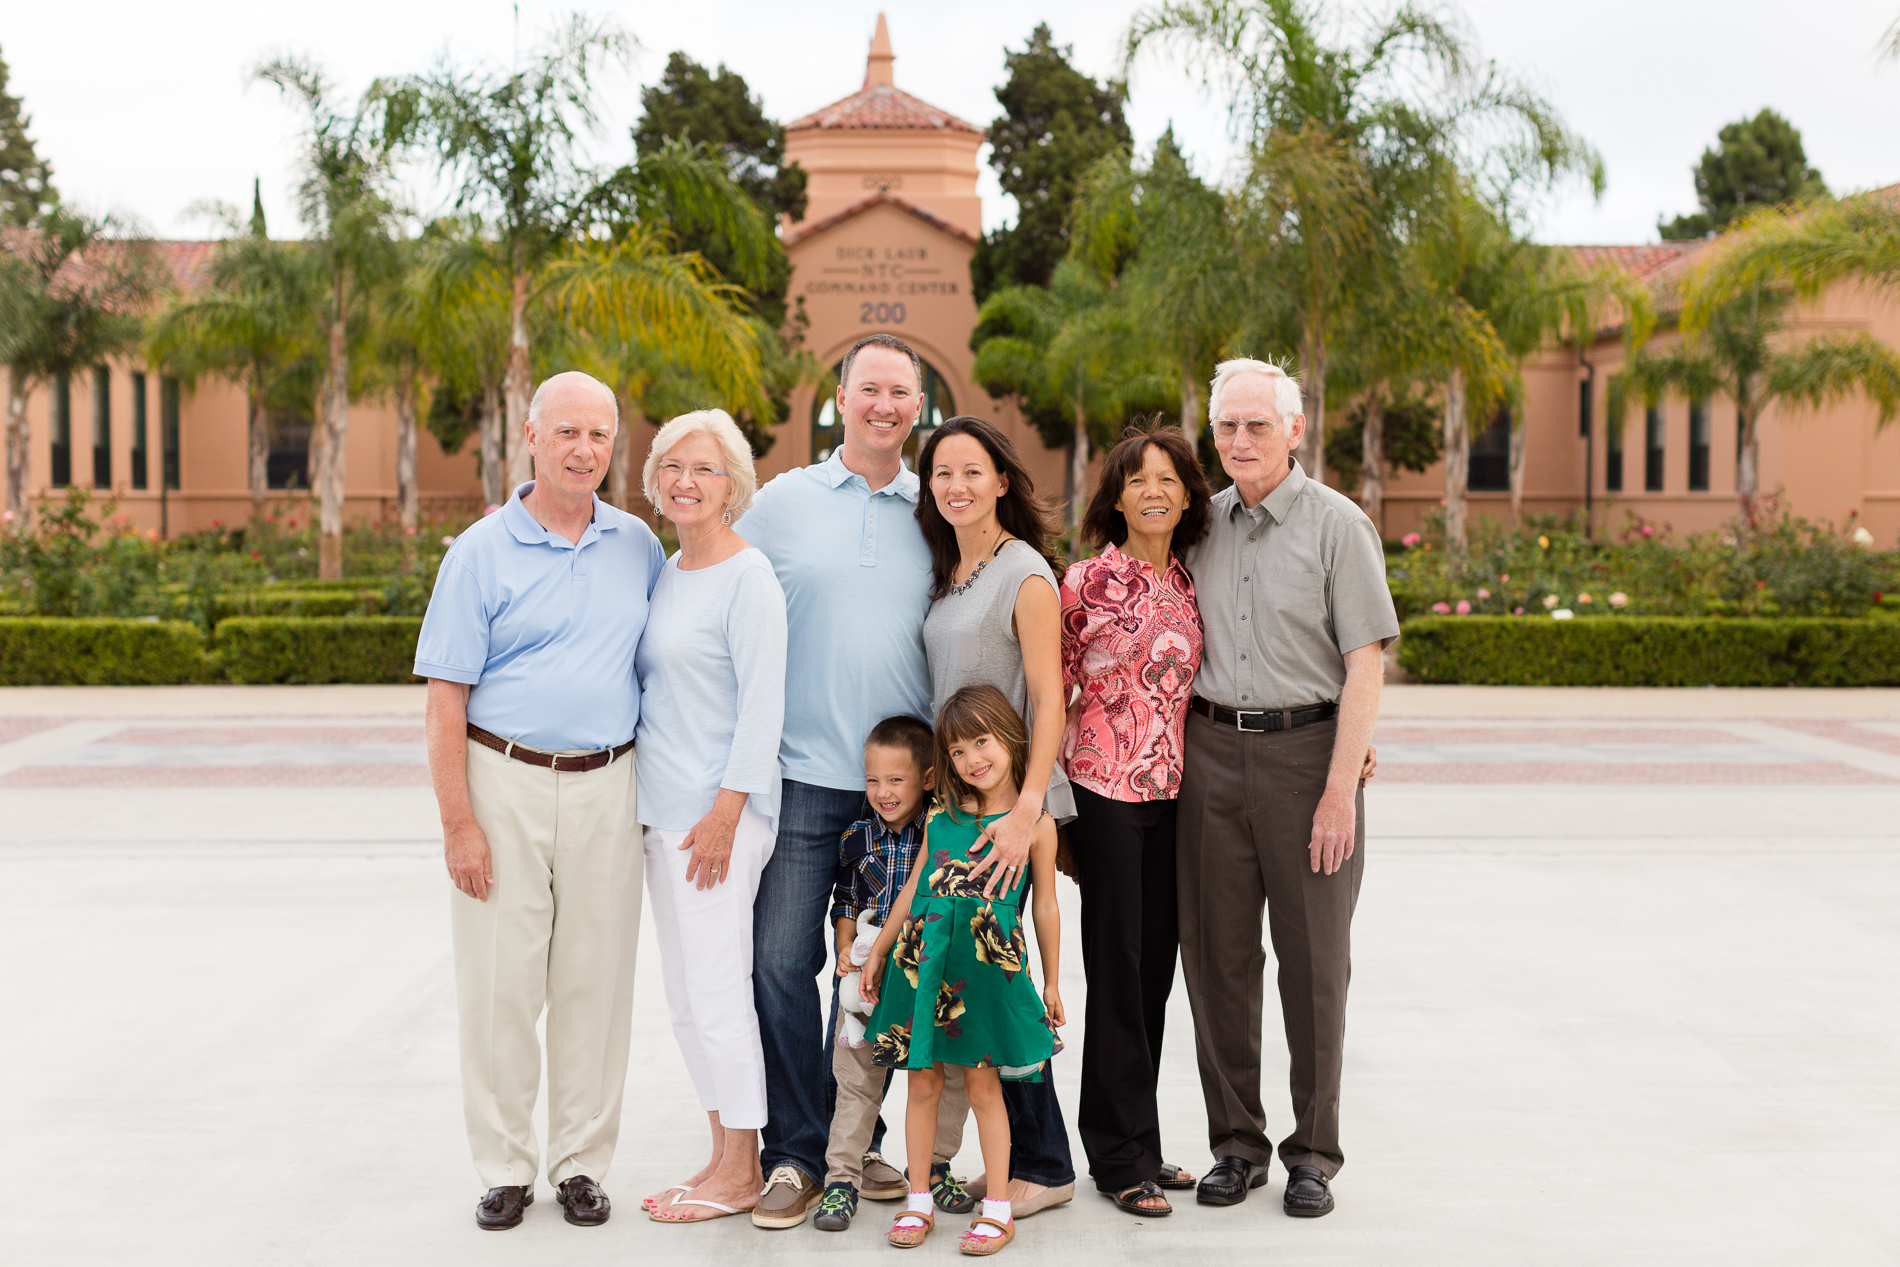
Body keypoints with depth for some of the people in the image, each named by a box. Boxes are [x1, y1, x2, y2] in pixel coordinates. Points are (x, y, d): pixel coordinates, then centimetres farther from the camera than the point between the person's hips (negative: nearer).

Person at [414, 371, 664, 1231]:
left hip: (606, 787, 3)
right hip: (506, 781, -3)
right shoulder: (481, 553, -2)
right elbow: (446, 699, -4)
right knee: (500, 980, 0)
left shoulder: (638, 546, 8)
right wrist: (457, 823, -10)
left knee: (595, 978, 6)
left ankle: (582, 1162, 17)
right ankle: (504, 1166, 12)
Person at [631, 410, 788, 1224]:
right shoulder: (667, 572, 14)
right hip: (663, 808, 9)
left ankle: (739, 1173, 7)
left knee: (716, 989, -4)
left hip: (718, 811, -9)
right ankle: (725, 1156, 22)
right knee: (684, 995, 12)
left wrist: (725, 810, -19)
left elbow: (763, 702, -15)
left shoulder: (748, 576, -11)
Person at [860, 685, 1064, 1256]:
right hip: (923, 958, 3)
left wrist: (1051, 982, 9)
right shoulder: (940, 819, 9)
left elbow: (1045, 907, 5)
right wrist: (877, 952, 18)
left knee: (982, 1082, 0)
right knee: (923, 1081, 7)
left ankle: (997, 1209, 9)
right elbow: (911, 891, 16)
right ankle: (918, 1203, 17)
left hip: (987, 963, -3)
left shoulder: (1035, 823, 0)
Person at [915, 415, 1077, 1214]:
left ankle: (1044, 1167, 5)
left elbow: (1049, 702, -14)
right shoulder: (946, 575, 13)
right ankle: (1007, 1157, 16)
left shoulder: (1025, 573, -9)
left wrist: (1027, 809, -21)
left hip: (1007, 803, -7)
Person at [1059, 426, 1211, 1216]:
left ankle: (1135, 1145, 21)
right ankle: (1123, 1157, 9)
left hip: (1174, 793, 5)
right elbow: (1053, 691, 0)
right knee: (1118, 967, 0)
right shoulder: (1086, 581, -4)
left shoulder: (1190, 585, 9)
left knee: (1155, 965, 10)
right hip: (1105, 790, -5)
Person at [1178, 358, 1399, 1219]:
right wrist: (1184, 750, 8)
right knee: (1218, 956, 6)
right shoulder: (1203, 526, 11)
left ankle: (1313, 1153, 12)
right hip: (1210, 751, 4)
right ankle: (1236, 1143, 18)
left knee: (1314, 960, 2)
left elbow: (1365, 666, -8)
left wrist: (1340, 791, -15)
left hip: (1305, 748, -4)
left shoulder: (1337, 525, -3)